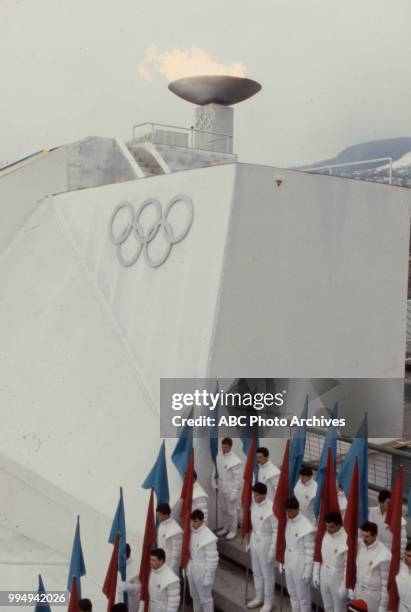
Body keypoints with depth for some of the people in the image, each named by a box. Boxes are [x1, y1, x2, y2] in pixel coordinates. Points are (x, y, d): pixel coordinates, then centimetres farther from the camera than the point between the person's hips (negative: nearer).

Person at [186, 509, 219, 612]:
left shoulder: (208, 537, -26)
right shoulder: (191, 530, -6)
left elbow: (212, 560, -21)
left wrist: (208, 577, -17)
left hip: (203, 570, -7)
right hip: (191, 568, 7)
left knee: (205, 598, 10)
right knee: (194, 595, 24)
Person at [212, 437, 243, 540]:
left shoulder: (235, 461, -23)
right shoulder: (219, 456, -3)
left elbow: (239, 479, -19)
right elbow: (215, 470, 10)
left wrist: (234, 493, -18)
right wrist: (214, 484, 8)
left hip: (231, 490, -6)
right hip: (222, 489, 6)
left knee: (232, 511, 9)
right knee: (222, 509, 19)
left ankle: (233, 531, 27)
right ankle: (225, 528, 38)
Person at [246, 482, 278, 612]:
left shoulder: (271, 509, -25)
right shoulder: (254, 505, -4)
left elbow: (276, 532, -19)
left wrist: (272, 550, -17)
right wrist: (249, 542, 13)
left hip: (266, 543, -7)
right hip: (254, 541, 7)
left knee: (267, 574, 9)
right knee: (256, 572, 20)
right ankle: (259, 597, 38)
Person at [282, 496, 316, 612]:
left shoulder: (307, 527, -24)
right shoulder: (287, 521, -3)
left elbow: (310, 551, -18)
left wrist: (308, 571, -14)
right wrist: (282, 561, 12)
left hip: (300, 564, -7)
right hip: (288, 562, 7)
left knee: (302, 595, 10)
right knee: (292, 593, 21)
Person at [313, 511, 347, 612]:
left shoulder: (346, 539, -25)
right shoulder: (324, 535, -5)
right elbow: (318, 556, 6)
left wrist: (344, 587, -17)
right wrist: (315, 575, 8)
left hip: (338, 579, -6)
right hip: (324, 577, 6)